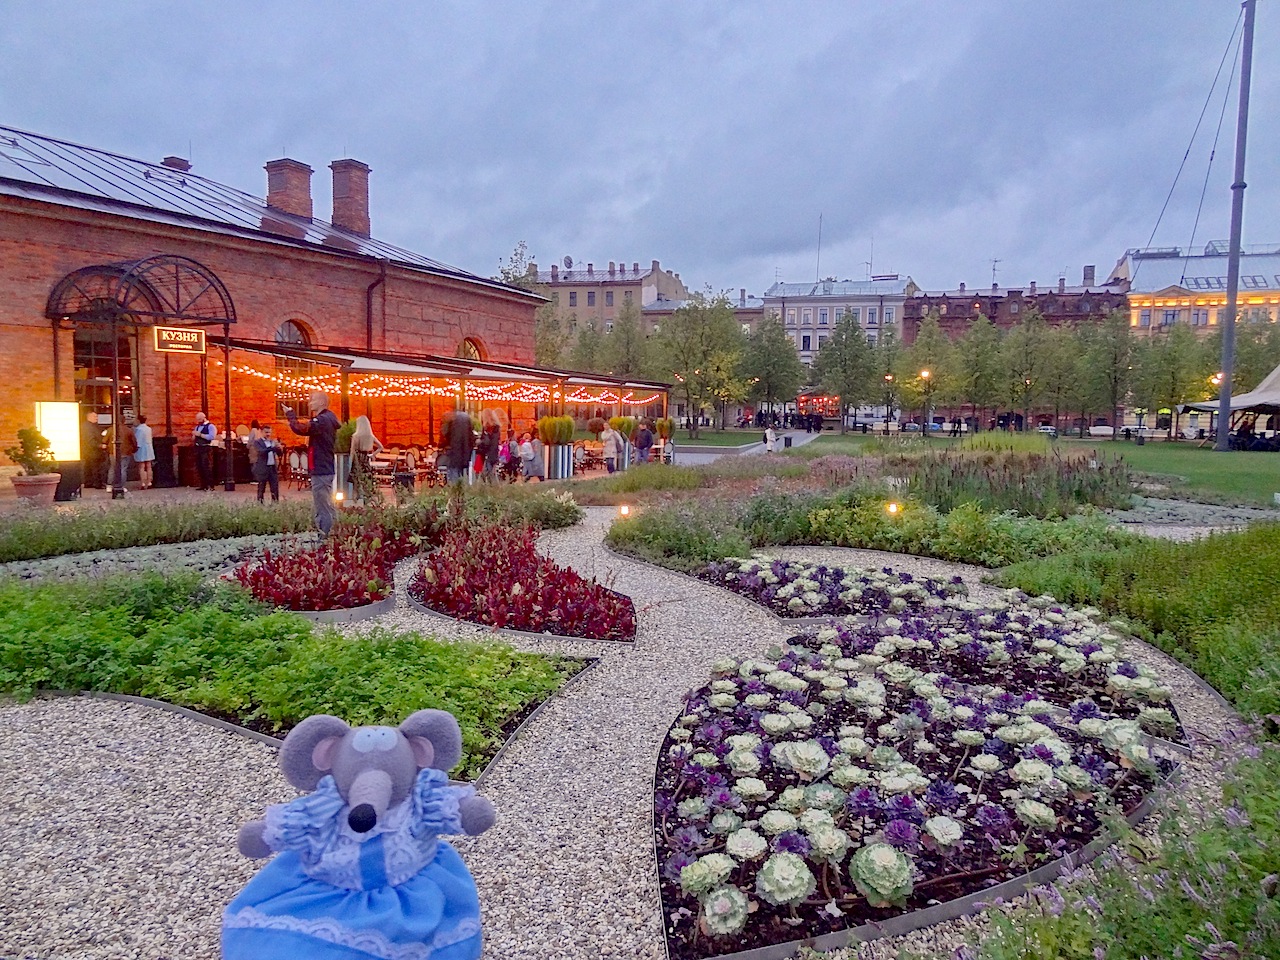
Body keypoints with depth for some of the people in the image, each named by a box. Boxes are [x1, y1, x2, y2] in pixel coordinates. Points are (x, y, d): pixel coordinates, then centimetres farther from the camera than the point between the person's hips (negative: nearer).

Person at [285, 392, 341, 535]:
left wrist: (291, 414, -14)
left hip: (321, 471, -11)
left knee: (322, 508, -8)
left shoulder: (322, 420, -17)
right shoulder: (327, 419, 16)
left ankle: (325, 537, -7)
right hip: (326, 469, 11)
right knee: (327, 506, 16)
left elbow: (300, 429, -28)